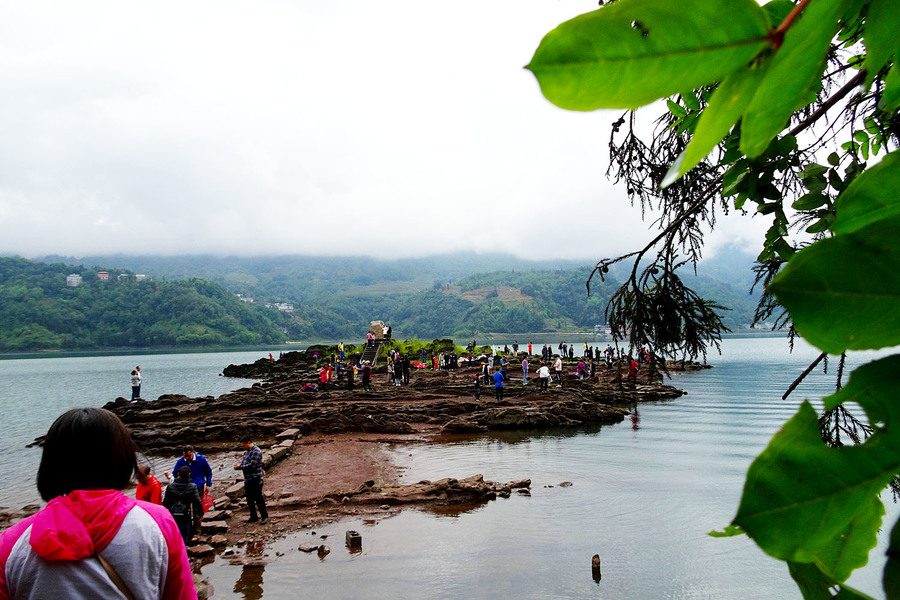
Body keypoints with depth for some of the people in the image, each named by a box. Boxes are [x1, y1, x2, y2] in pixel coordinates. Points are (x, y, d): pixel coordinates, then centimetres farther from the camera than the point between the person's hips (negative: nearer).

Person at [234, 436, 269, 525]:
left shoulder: (256, 451, -15)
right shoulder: (246, 451, 13)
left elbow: (252, 465, -22)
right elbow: (243, 462, 18)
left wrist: (240, 467, -15)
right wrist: (238, 465, -4)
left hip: (256, 480, -9)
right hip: (247, 480, 9)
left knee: (258, 498, -4)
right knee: (249, 498, 14)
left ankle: (264, 517, 6)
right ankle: (253, 517, 25)